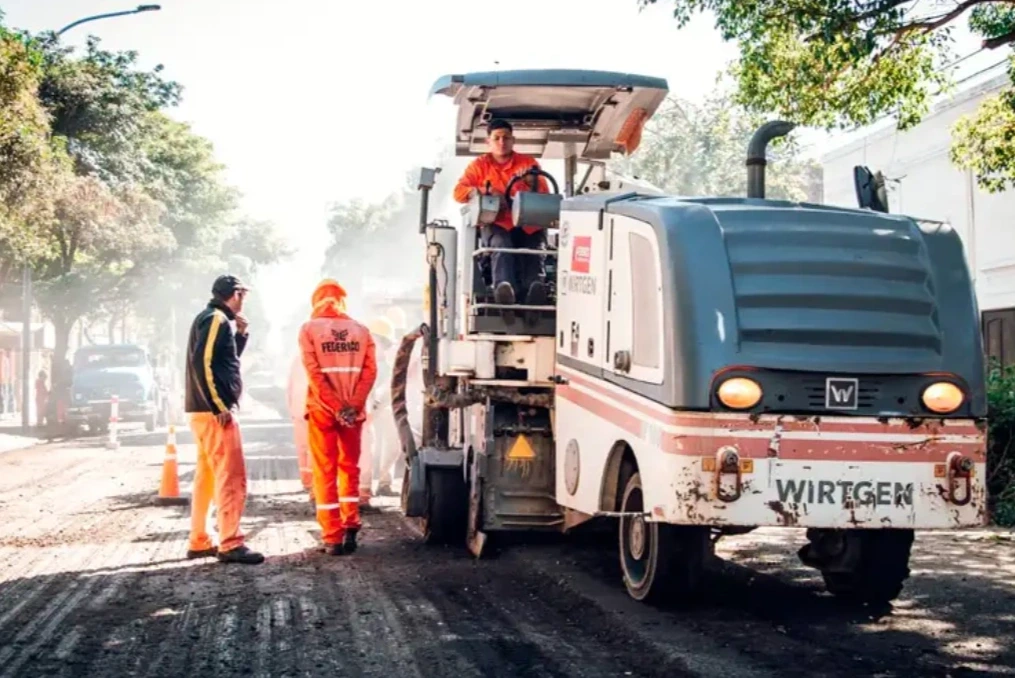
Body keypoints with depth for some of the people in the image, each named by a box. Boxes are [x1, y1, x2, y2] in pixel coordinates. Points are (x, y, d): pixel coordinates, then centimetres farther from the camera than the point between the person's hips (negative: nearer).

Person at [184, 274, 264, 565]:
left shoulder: (210, 319, 19)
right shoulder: (216, 320, -12)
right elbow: (202, 362, -22)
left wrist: (240, 334, 13)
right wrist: (219, 407, -23)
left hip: (206, 410, 11)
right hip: (214, 411, -11)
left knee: (207, 476, 14)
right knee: (232, 476, -11)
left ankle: (199, 542, 19)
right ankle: (230, 544, -13)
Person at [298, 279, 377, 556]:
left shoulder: (310, 329, -1)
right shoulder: (361, 330, 6)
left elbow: (314, 372, -11)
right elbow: (370, 370, -4)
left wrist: (336, 406, -12)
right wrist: (352, 405, -9)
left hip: (322, 410, -2)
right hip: (353, 411, 2)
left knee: (325, 473, 3)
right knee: (350, 468, 16)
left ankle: (332, 538, 0)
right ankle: (350, 528, 10)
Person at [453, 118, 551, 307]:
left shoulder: (528, 162, 21)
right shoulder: (480, 165, 19)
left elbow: (545, 195, 14)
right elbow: (459, 191, 6)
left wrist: (532, 182, -9)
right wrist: (486, 191, -13)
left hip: (528, 223, 2)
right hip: (496, 223, -2)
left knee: (535, 248, -32)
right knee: (501, 244, -37)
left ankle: (535, 288, -61)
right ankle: (504, 287, -63)